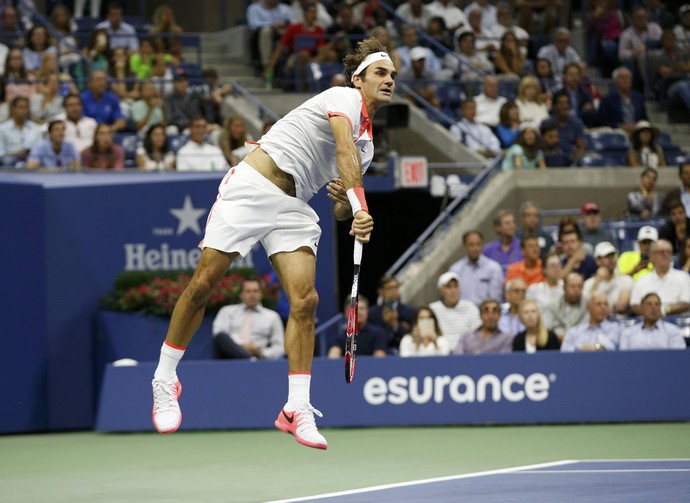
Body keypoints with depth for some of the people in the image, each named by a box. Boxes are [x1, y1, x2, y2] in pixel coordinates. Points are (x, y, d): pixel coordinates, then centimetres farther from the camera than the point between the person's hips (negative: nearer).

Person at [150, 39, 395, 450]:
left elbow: (342, 209, 17)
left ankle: (297, 409, -7)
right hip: (252, 186, -7)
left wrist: (346, 207, -7)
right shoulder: (344, 98, -5)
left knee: (305, 300, -10)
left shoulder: (367, 143, 18)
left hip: (294, 208, 7)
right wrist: (360, 205, -33)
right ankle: (164, 381, 11)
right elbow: (344, 150, -23)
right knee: (203, 285, -5)